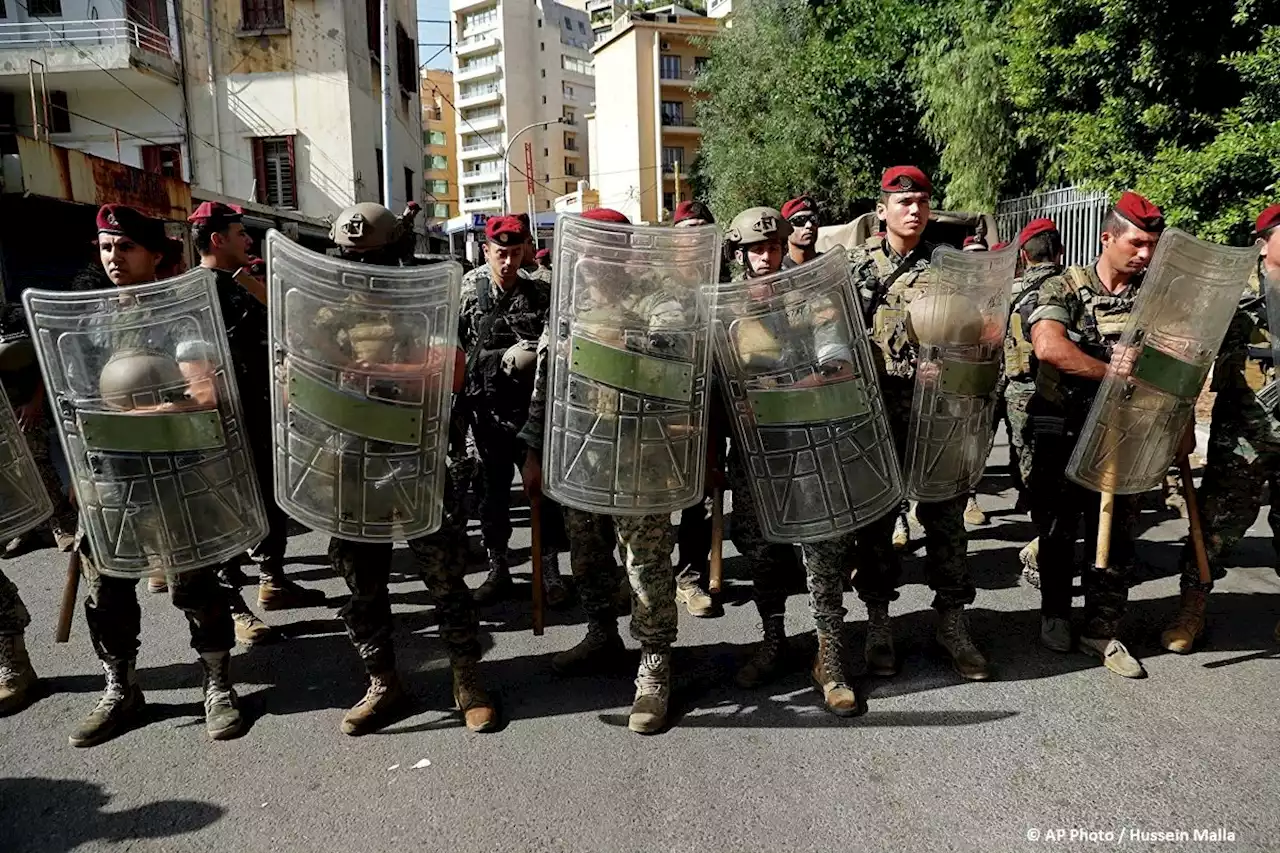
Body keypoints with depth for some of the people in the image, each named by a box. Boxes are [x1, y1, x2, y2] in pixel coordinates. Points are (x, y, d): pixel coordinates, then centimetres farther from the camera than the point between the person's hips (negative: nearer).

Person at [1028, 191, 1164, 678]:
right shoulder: (1062, 288, -7)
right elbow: (1048, 347, -25)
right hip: (1062, 433, -3)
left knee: (1115, 536, 7)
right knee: (1057, 531, 10)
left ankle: (1103, 631, 20)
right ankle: (1055, 614, 29)